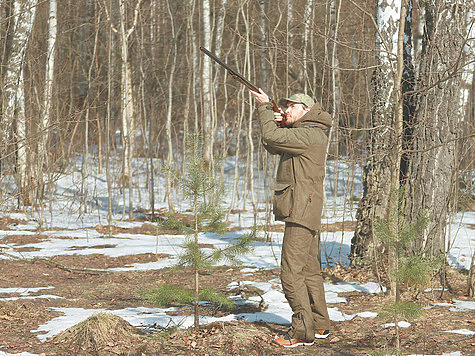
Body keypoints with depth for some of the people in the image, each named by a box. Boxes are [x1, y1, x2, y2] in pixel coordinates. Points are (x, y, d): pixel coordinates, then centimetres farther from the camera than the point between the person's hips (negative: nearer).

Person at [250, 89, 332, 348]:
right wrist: (275, 122, 4)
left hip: (302, 212, -11)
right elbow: (272, 147, 21)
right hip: (301, 212, 11)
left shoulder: (311, 135, -15)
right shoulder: (300, 134, 18)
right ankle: (319, 325, 23)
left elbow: (271, 138, -19)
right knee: (309, 270, 16)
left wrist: (264, 106, -9)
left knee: (292, 273, -11)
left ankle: (302, 332, -9)